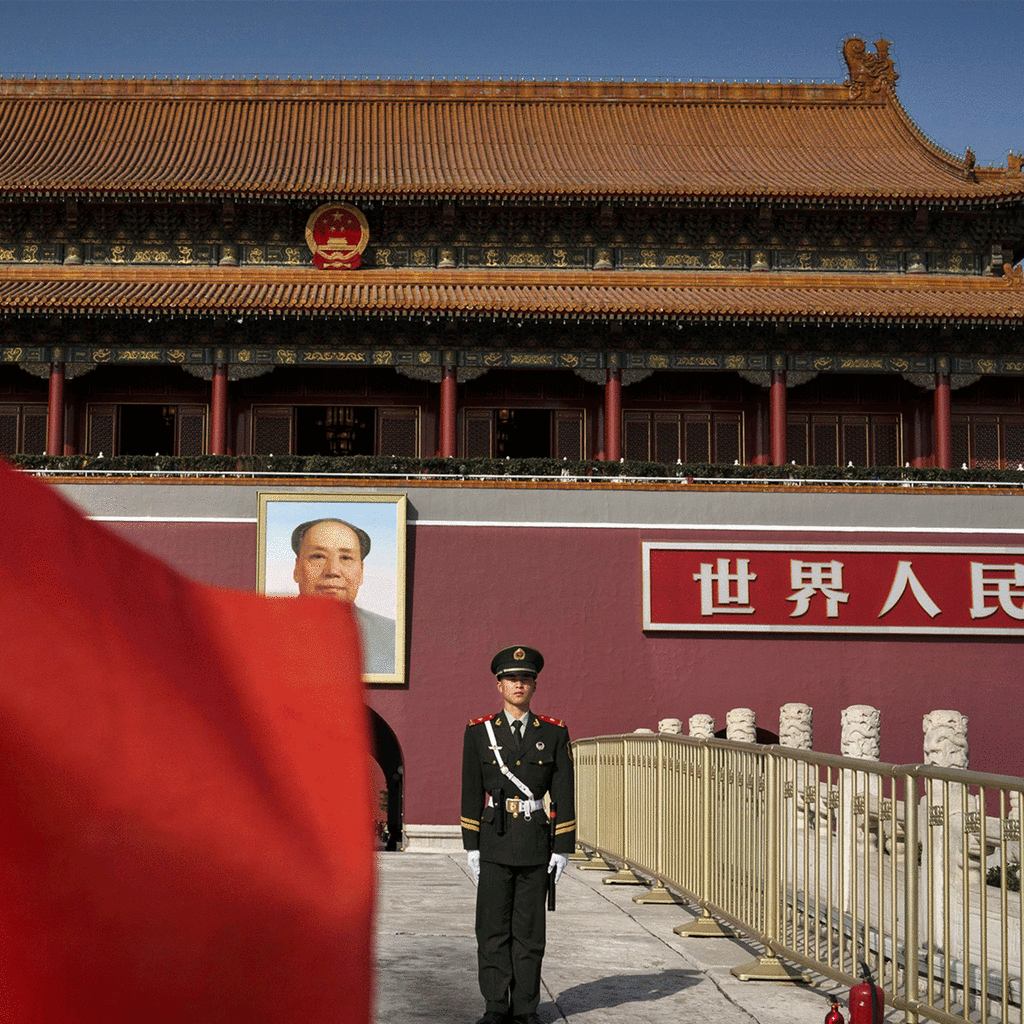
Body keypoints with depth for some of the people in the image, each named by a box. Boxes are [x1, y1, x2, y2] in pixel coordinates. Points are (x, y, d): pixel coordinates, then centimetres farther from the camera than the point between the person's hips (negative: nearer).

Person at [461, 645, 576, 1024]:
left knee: (529, 930, 5)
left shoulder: (554, 733, 3)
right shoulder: (479, 732, 3)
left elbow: (564, 794, 2)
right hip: (495, 842, 0)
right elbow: (471, 793, 3)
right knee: (493, 928, 2)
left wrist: (562, 848, -2)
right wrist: (471, 847, -1)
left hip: (536, 844, 0)